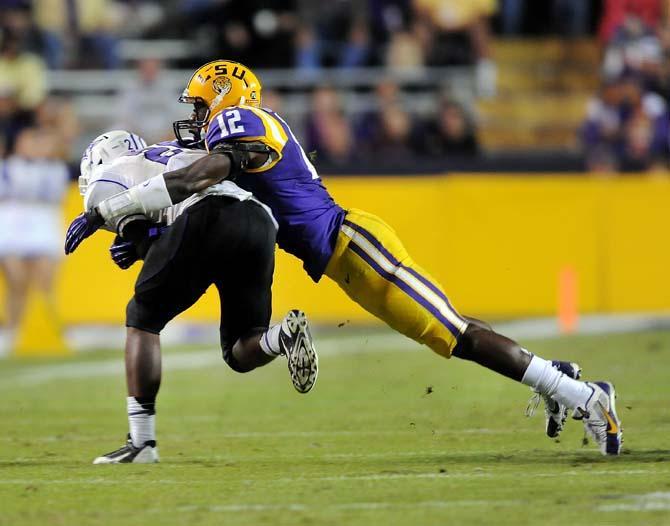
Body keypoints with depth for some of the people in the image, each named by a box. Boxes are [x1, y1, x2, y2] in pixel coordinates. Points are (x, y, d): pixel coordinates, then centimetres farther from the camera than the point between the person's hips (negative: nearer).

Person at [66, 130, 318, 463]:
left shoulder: (103, 185, 20)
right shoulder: (169, 154, 41)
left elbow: (145, 241, 6)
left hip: (205, 220, -6)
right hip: (261, 220, 6)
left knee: (142, 320, 14)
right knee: (240, 355, 15)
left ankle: (141, 443, 8)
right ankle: (285, 334, -19)